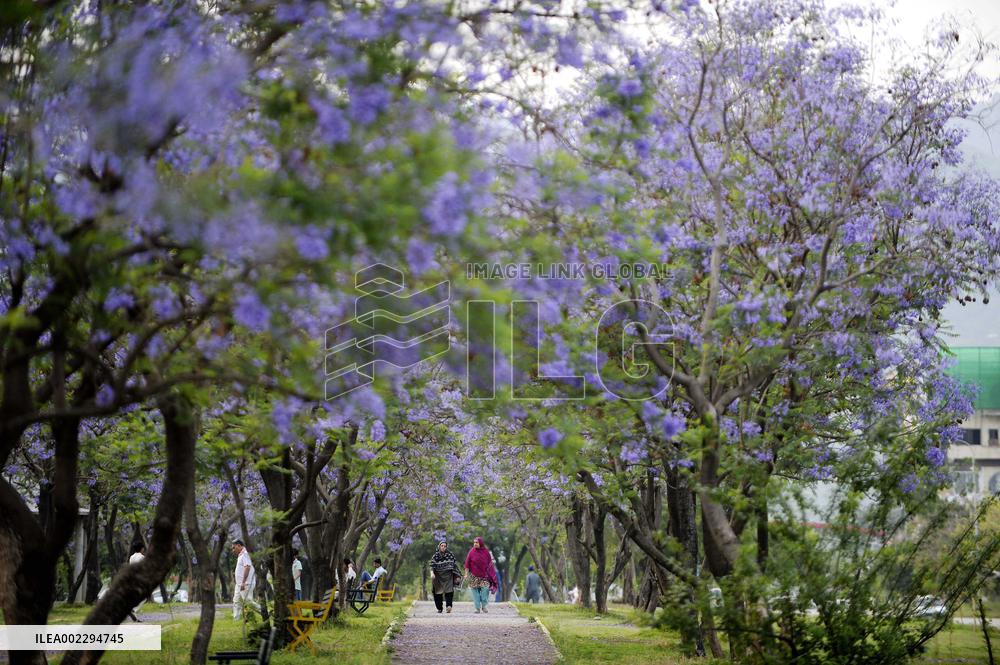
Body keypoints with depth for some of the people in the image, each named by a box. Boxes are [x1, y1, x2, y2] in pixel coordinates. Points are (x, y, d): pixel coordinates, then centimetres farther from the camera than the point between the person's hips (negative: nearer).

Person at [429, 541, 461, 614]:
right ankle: (440, 608, 15)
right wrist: (432, 573, -24)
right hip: (438, 576, 1)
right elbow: (432, 566, -6)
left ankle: (449, 606, -26)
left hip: (448, 575, -1)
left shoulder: (450, 555, 7)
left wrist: (457, 576, 7)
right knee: (438, 592, 4)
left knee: (449, 590, -17)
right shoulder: (435, 556, 4)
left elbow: (455, 565, 10)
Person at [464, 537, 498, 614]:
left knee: (485, 590, -12)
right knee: (475, 591, -1)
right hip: (474, 576, 0)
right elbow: (467, 564, 1)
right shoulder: (471, 552, 0)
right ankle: (477, 608, 6)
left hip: (484, 575, 0)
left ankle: (484, 606, 3)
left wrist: (490, 574, 8)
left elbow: (490, 564, 9)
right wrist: (466, 574, -5)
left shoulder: (486, 552, 3)